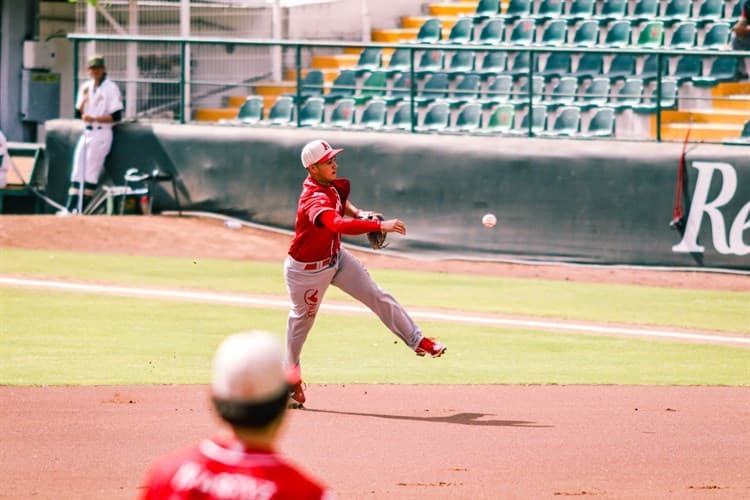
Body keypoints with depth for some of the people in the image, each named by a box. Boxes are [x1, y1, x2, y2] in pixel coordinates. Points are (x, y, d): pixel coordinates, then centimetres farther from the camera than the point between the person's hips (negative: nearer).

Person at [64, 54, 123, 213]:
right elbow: (79, 114, 12)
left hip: (101, 133, -6)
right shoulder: (86, 87, 12)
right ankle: (70, 209, 0)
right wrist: (83, 100, -6)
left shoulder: (111, 88, -7)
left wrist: (94, 118, -19)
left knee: (91, 172, -8)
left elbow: (116, 116, -12)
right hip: (86, 133, 6)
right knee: (77, 171, 1)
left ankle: (83, 209, -6)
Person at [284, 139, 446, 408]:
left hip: (335, 257, 8)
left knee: (378, 297, 1)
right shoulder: (314, 201, -35)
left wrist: (358, 213, 0)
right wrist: (380, 225, -60)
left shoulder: (329, 185, -7)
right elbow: (338, 224, -54)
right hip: (308, 270, -8)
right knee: (302, 319, 9)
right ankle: (291, 379, 27)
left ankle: (418, 341, 6)